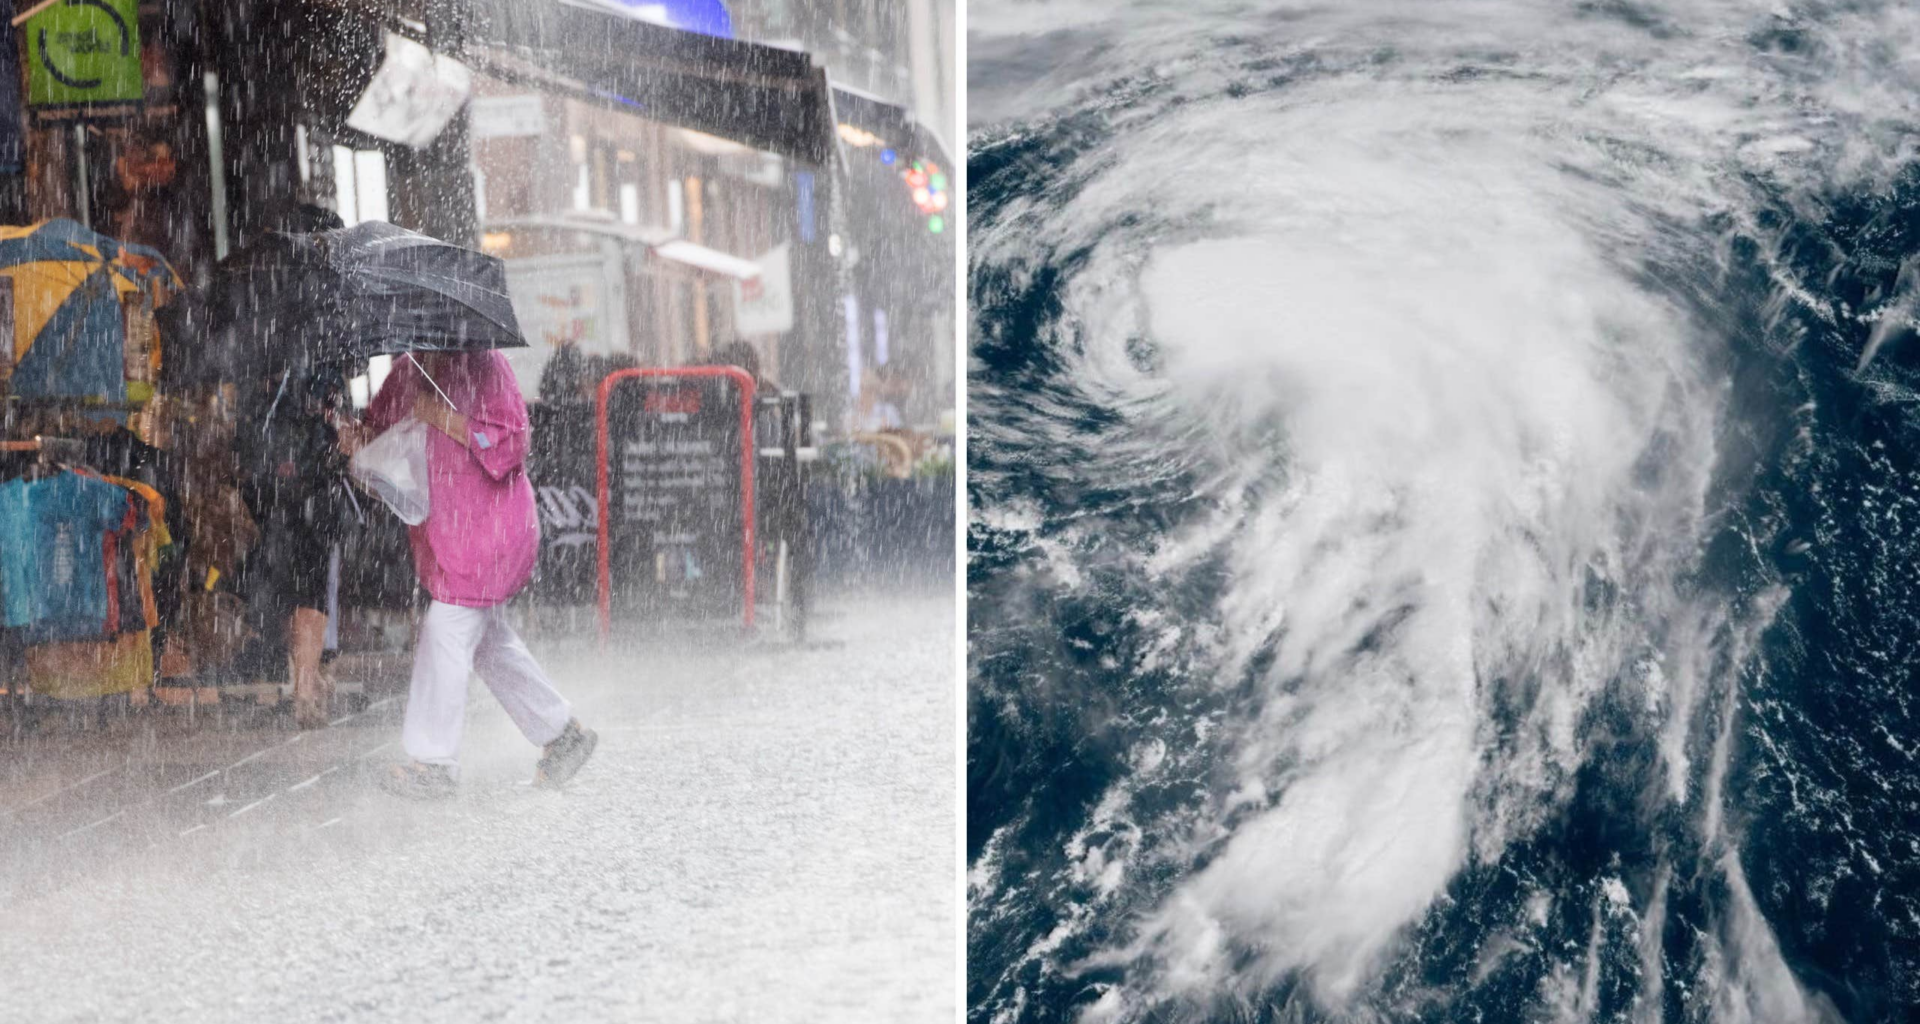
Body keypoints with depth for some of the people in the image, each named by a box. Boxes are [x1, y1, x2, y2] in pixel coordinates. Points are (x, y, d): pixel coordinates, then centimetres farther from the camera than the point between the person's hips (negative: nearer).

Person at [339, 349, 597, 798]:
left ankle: (433, 761, 1)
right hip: (443, 526, 8)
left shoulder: (485, 365, -11)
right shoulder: (407, 371, 9)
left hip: (487, 525, -8)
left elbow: (511, 443, -17)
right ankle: (561, 731, 25)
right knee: (488, 640, 13)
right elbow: (380, 422, 15)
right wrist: (357, 436, -9)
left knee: (445, 634, -8)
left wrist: (442, 416, -20)